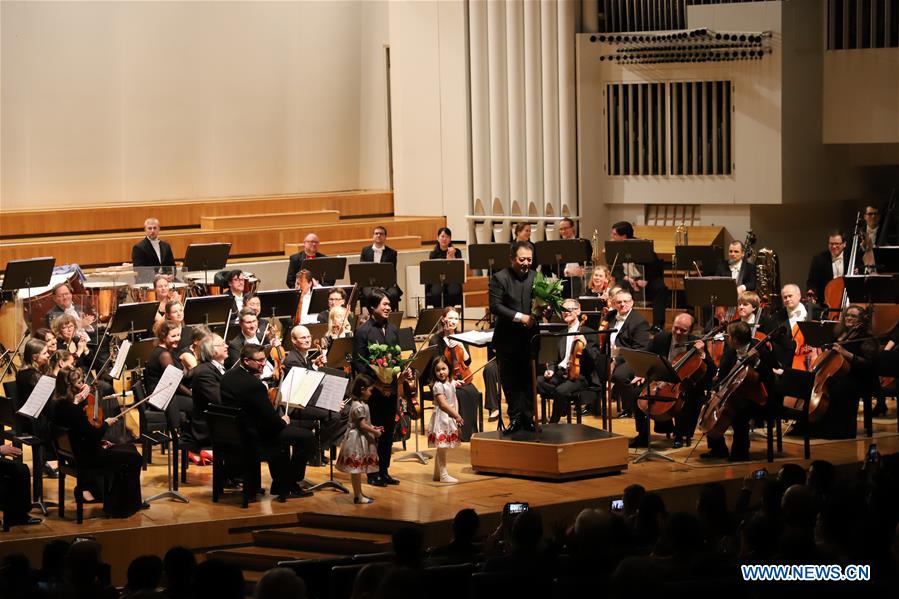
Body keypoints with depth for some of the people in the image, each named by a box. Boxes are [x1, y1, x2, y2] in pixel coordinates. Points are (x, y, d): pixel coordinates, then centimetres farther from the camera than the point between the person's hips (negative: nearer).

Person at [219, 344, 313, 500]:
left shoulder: (228, 376, 2)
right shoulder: (254, 384, -26)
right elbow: (272, 421, -22)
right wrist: (283, 421, 0)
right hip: (253, 439, -9)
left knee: (282, 432, 33)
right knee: (305, 436, 0)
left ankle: (280, 486, 36)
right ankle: (290, 486, 14)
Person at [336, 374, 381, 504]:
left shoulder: (361, 404, 11)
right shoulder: (358, 406, -21)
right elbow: (362, 424, -22)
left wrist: (373, 428, 11)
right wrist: (375, 432, -13)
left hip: (362, 438, 10)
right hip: (358, 439, -10)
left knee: (358, 469, 15)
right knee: (356, 468, -3)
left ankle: (359, 493, 21)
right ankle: (357, 496, 1)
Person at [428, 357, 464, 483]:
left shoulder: (451, 383, 10)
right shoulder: (438, 386, -13)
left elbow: (455, 401, 13)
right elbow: (443, 404, -18)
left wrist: (456, 414, 0)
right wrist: (456, 415, -16)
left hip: (450, 418, 8)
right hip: (441, 417, -8)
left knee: (442, 447, 13)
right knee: (442, 447, -5)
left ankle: (437, 473, 20)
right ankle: (443, 475, -2)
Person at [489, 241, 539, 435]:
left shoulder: (536, 278, 6)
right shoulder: (499, 279, -5)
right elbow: (495, 306, -14)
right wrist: (520, 317, -21)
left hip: (531, 338, 3)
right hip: (508, 340, -2)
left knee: (529, 380, 6)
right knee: (510, 381, 3)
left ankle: (528, 418, 13)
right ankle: (516, 417, 10)